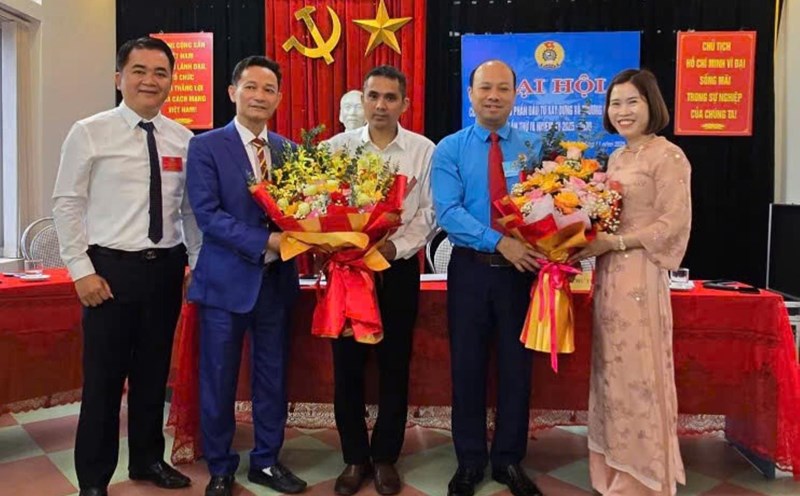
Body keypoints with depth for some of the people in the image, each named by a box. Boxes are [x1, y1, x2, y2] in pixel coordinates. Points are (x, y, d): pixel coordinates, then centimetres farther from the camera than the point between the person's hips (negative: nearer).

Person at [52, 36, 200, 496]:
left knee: (154, 372, 15)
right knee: (104, 377, 5)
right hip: (111, 268, -3)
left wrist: (196, 261, 4)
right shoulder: (89, 132, -4)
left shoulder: (183, 138, 6)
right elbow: (67, 204, -4)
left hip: (166, 267, 4)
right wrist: (81, 270, -9)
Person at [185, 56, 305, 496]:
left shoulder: (289, 150, 9)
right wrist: (265, 241, -22)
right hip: (226, 279, -3)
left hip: (277, 279, 4)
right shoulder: (205, 147, -3)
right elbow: (207, 214, -13)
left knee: (273, 376, 12)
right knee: (219, 379, 7)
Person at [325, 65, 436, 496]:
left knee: (395, 367, 8)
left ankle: (385, 457, 27)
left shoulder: (423, 151, 2)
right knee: (347, 366, 7)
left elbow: (428, 212, -2)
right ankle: (355, 458, 25)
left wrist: (397, 246, -16)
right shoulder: (337, 146, 3)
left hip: (399, 269, 0)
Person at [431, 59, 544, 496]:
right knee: (467, 366, 8)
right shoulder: (449, 149, -1)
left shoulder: (533, 148, 5)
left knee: (516, 365, 10)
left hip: (521, 269, 1)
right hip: (470, 268, -1)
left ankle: (509, 460, 28)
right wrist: (500, 242, -24)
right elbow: (448, 212, -13)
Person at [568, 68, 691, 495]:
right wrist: (591, 241, 0)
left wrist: (612, 242, -17)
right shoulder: (616, 158, 15)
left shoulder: (667, 156, -8)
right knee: (612, 371, 12)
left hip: (640, 275, -8)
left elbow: (674, 224, -14)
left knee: (637, 372, 0)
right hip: (608, 274, 8)